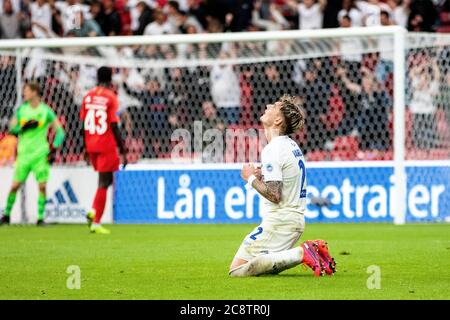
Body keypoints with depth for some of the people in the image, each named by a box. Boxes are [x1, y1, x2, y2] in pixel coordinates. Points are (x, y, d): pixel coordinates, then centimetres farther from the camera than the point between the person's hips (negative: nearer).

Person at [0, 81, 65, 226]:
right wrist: (24, 127, -17)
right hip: (24, 154, 2)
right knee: (15, 185, 0)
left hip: (41, 154, -2)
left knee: (42, 186, -8)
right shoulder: (21, 109, 6)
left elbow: (60, 132, 0)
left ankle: (40, 218, 0)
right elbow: (12, 129, 2)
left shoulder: (46, 111, -2)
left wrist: (53, 150, -9)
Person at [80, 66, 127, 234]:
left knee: (105, 180, 21)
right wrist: (123, 151, -9)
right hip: (107, 146, -6)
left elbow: (83, 124, 8)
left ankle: (93, 211, 2)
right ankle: (96, 223, -4)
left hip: (91, 146, 6)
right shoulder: (111, 97, -9)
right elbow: (114, 126, -14)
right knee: (103, 183, -1)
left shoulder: (88, 96, 6)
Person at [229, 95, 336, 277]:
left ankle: (301, 253, -17)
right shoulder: (292, 145, 14)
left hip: (279, 220, -9)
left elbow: (274, 195, -22)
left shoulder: (273, 149, -15)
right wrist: (263, 176, 13)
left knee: (237, 269, -10)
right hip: (297, 219, 9)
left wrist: (252, 178, -8)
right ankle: (313, 250, 4)